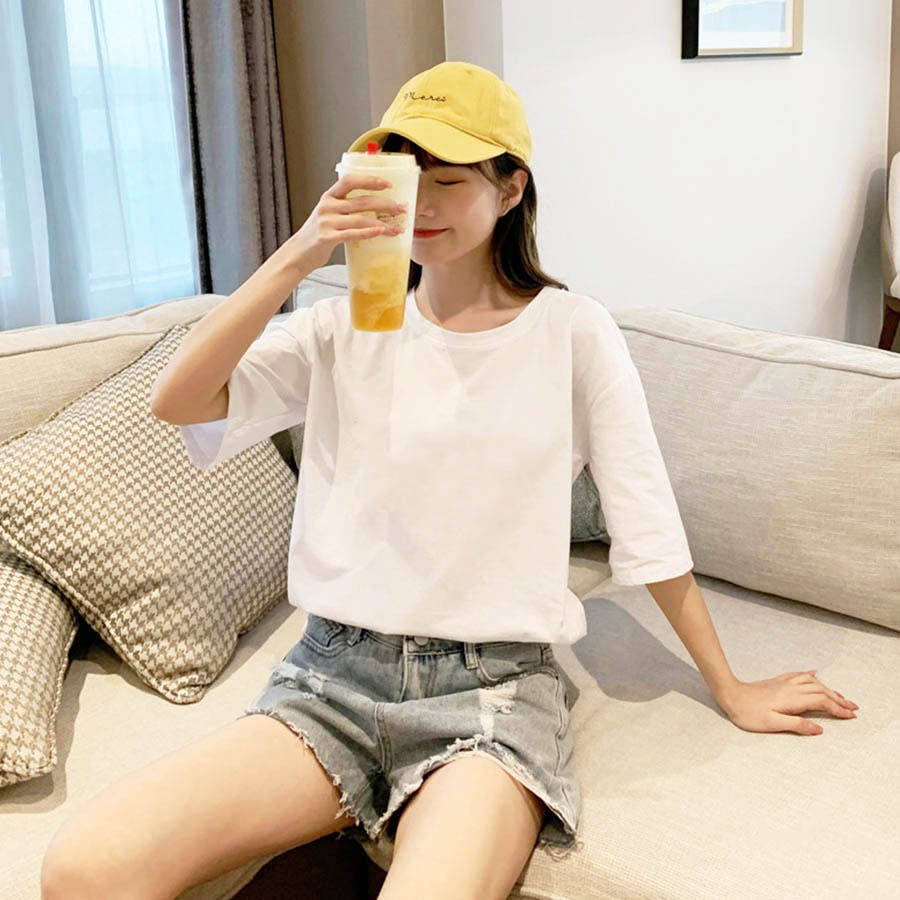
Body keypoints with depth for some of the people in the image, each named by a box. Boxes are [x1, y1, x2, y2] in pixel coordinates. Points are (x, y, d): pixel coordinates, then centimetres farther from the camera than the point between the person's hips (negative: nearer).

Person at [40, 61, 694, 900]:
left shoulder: (570, 330, 1)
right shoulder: (348, 325, 7)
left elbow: (650, 530, 3)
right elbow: (177, 401, -7)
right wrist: (298, 256, -15)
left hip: (496, 685, -2)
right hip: (336, 675, 3)